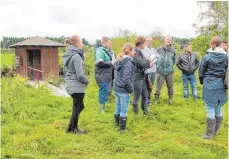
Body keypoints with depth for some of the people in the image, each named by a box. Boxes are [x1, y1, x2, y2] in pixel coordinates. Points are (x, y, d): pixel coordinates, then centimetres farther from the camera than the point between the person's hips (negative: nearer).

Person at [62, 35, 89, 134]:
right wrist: (87, 81, -6)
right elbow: (80, 75, -22)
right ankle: (73, 129, 23)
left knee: (80, 106, 21)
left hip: (70, 85, 9)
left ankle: (71, 127, 29)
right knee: (77, 108, 8)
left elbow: (64, 71, 16)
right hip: (77, 87, -9)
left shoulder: (67, 55, 8)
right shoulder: (76, 56, -20)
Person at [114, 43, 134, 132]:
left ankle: (117, 124, 34)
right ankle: (122, 128, 17)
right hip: (124, 90, -8)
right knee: (124, 110, 6)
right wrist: (131, 89, -12)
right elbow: (126, 79, -26)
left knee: (118, 108, 20)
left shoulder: (120, 61, 6)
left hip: (117, 88, 8)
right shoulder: (128, 62, -19)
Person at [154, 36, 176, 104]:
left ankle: (170, 99, 25)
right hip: (160, 71, -1)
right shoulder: (159, 49, -2)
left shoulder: (173, 50, 2)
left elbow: (174, 60, 13)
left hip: (169, 71, 1)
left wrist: (170, 66, 11)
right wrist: (158, 65, 7)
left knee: (170, 86, 10)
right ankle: (156, 99, 14)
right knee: (158, 86, 4)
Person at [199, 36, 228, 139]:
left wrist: (202, 82, 16)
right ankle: (215, 131, 27)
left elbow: (201, 73, -2)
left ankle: (209, 134, 9)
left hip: (210, 86, -5)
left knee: (210, 110, 1)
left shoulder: (207, 57, -12)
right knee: (218, 109, 14)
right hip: (221, 86, 5)